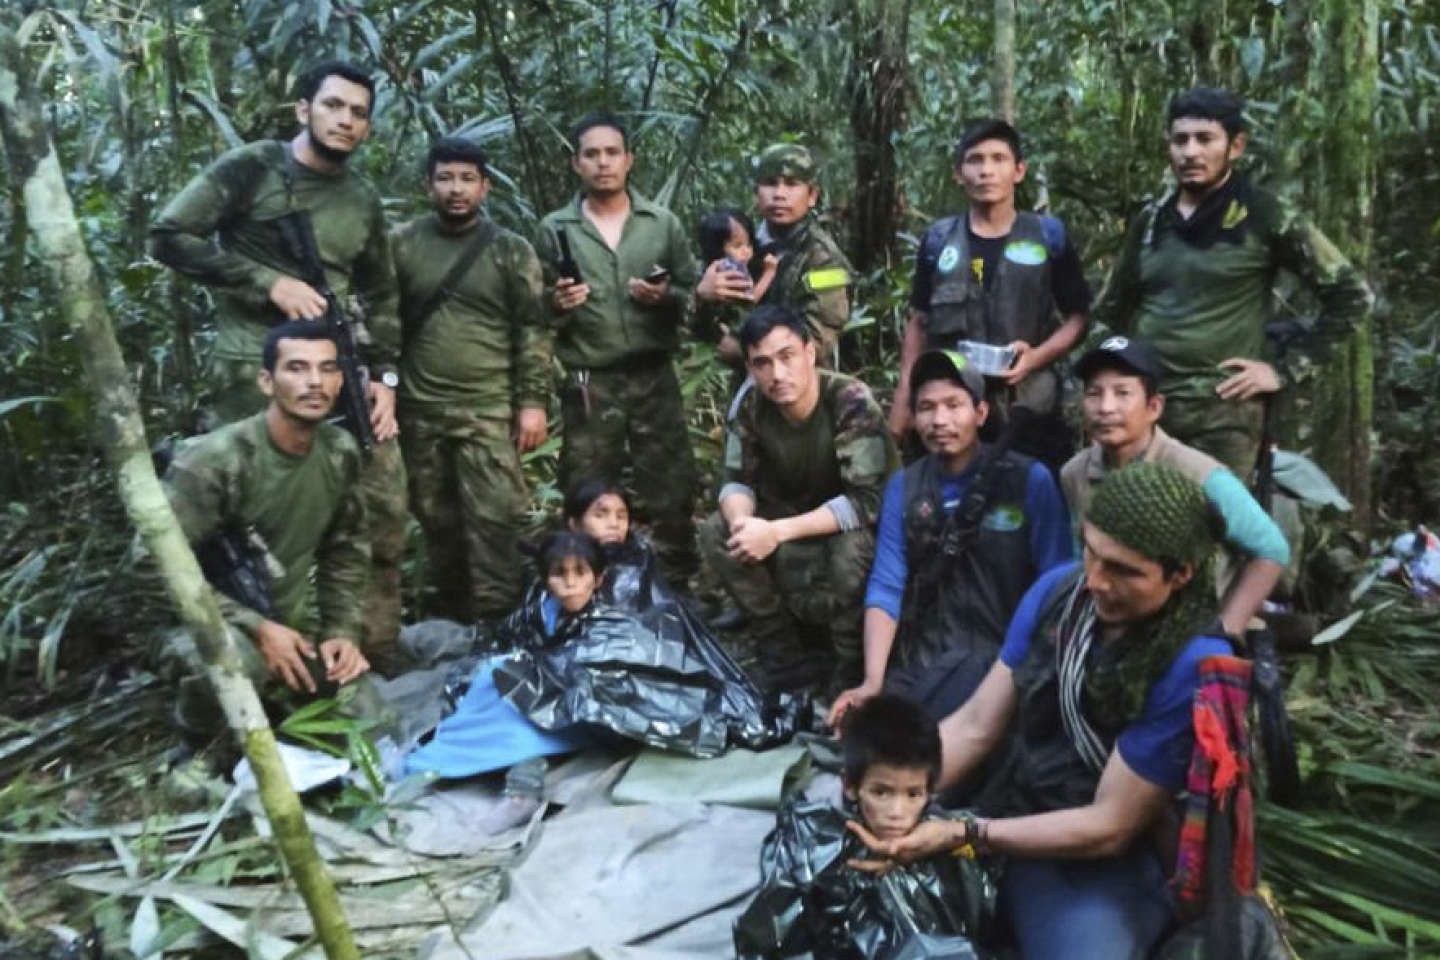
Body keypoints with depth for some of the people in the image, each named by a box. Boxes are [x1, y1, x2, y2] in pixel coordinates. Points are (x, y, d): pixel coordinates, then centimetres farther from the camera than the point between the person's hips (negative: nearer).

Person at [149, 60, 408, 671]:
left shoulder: (364, 201, 16)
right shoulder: (251, 168, -1)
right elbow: (168, 236, -6)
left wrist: (384, 376, 8)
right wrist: (270, 282, -13)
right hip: (257, 372, -5)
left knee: (383, 509, 5)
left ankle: (376, 658, 18)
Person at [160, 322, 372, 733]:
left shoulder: (340, 453, -5)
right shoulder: (213, 460, -23)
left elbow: (347, 546, 7)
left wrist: (342, 630, -4)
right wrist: (255, 627, -25)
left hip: (293, 620, 6)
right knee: (232, 660, -40)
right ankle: (200, 737, -4)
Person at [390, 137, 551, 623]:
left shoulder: (512, 250, 2)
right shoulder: (401, 244, 5)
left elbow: (533, 331, -1)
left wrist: (533, 401, -8)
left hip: (489, 410, -2)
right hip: (419, 411, 2)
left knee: (493, 519, -7)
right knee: (437, 521, 12)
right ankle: (449, 620, 27)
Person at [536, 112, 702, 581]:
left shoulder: (664, 223, 7)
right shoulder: (554, 229, 5)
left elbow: (694, 296, 8)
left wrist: (666, 297, -12)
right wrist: (556, 305, -15)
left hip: (654, 379, 1)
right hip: (588, 386, 0)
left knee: (670, 493, 4)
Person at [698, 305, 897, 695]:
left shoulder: (852, 402, -28)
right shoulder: (751, 406, -12)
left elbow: (867, 501, -33)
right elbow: (737, 481, -7)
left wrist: (777, 532, -38)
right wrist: (742, 521, -31)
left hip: (857, 527, -5)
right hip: (795, 522, 5)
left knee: (852, 546, -38)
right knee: (716, 533, -15)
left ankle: (852, 667, -12)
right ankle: (782, 653, -4)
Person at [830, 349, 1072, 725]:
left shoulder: (1030, 479, -4)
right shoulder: (902, 486, 6)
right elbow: (886, 586, -1)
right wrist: (872, 682, -13)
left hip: (1002, 652, -3)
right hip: (921, 656, 4)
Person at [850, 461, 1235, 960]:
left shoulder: (1195, 665, -22)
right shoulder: (1058, 590, -5)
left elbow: (1109, 827, -18)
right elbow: (975, 724, -1)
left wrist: (962, 836, -23)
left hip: (1106, 864, -5)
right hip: (1011, 819, 5)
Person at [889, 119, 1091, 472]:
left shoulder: (1049, 235, 3)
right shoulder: (938, 239, 7)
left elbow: (1077, 317, 6)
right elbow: (919, 323, 11)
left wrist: (1037, 357, -13)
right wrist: (902, 403, 5)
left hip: (1028, 412, -1)